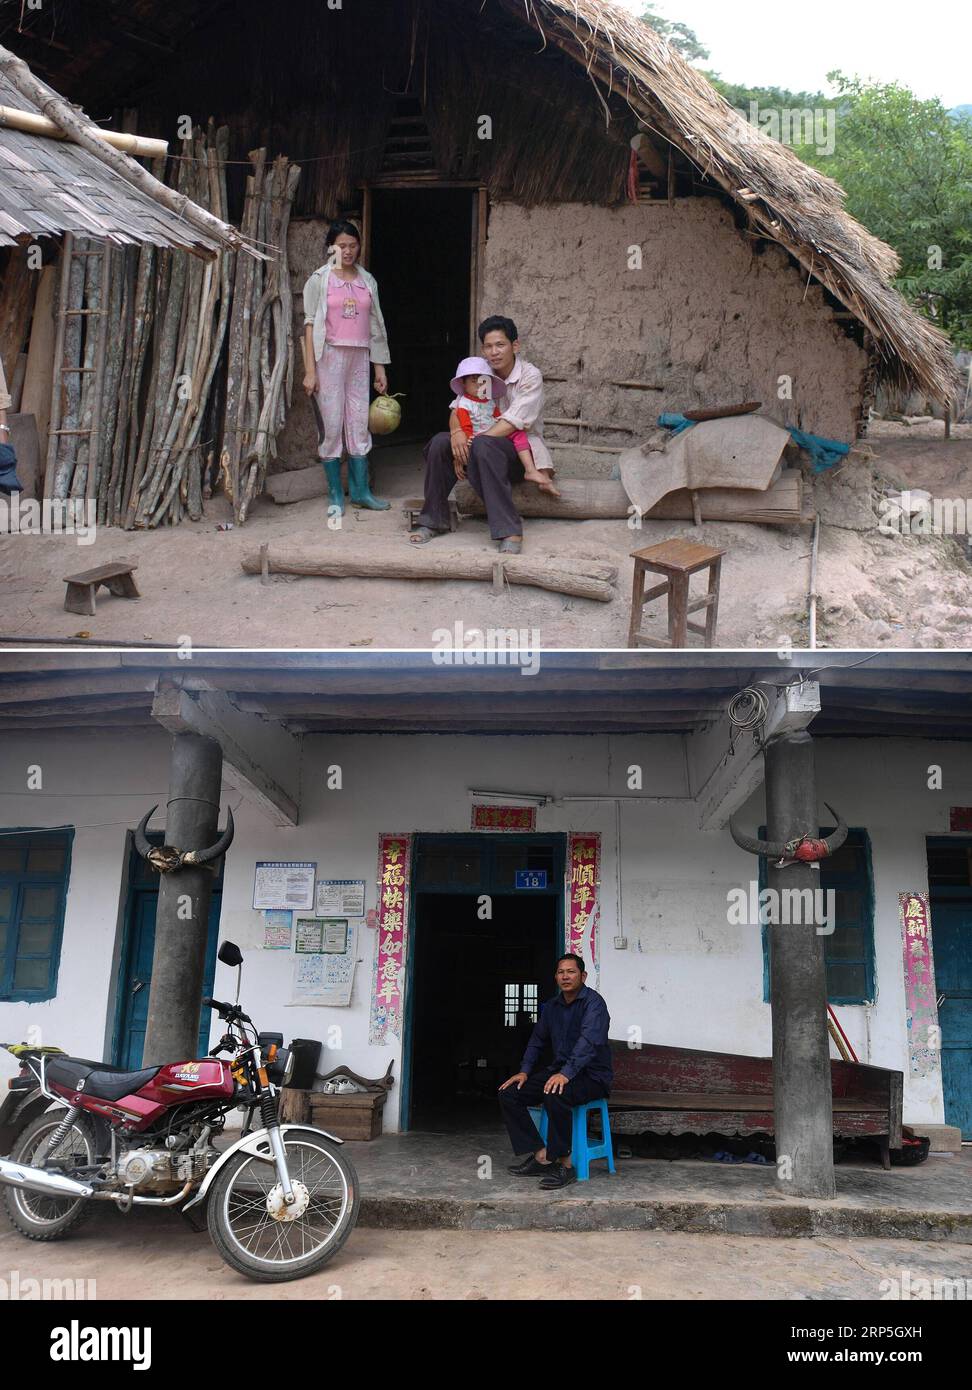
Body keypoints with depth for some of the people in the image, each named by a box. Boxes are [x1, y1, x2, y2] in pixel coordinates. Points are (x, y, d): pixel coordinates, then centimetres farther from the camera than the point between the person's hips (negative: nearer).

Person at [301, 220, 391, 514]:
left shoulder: (368, 281, 12)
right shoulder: (320, 279, 1)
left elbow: (375, 325, 14)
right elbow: (310, 325, -3)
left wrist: (380, 367, 10)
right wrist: (310, 370, -11)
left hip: (360, 357, 4)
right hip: (330, 356, -4)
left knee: (360, 423, 3)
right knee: (331, 423, -3)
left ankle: (360, 490, 10)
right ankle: (335, 494, 4)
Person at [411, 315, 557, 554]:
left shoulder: (530, 376, -11)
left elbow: (512, 422, -22)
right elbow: (458, 410, -1)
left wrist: (472, 443, -28)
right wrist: (457, 432, -26)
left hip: (520, 449, -5)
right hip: (486, 443, 5)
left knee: (482, 446, -37)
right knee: (440, 443, -20)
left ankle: (509, 531, -38)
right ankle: (434, 521, -9)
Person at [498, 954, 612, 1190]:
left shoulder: (593, 1002, -14)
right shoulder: (551, 1006, 11)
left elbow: (589, 1040, -29)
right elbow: (538, 1040, 20)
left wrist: (566, 1073, -41)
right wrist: (525, 1071, 3)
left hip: (592, 1075, -8)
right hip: (560, 1070, 8)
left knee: (554, 1096, -37)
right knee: (508, 1094, -8)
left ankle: (565, 1165, -22)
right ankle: (541, 1156, -7)